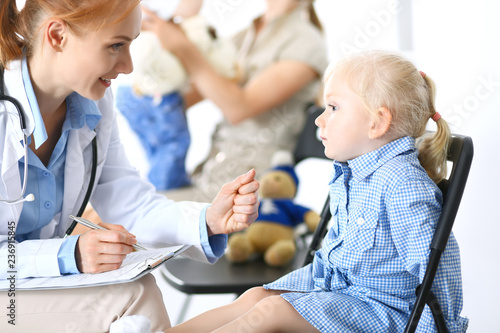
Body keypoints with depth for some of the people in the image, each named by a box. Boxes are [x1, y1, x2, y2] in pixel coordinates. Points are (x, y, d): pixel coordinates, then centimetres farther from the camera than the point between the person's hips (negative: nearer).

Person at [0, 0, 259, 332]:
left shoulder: (93, 100, -1)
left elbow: (127, 202, -3)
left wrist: (207, 220, -19)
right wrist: (68, 256, -32)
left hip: (39, 281, 7)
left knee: (138, 288, -20)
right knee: (129, 295, -25)